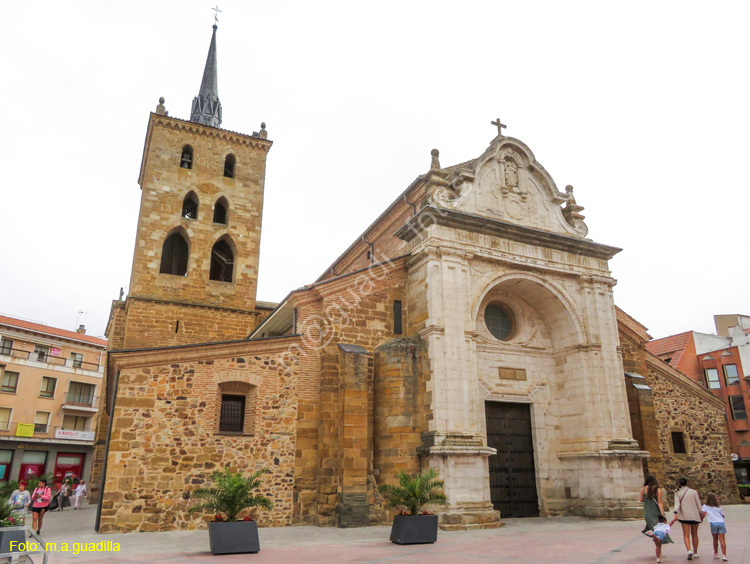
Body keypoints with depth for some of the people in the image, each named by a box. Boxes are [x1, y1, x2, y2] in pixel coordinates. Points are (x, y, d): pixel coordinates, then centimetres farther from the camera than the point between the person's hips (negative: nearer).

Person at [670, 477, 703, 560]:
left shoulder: (677, 493, 1)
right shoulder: (694, 492, 3)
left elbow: (677, 503, -12)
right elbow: (698, 505, 5)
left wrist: (675, 514, -18)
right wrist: (700, 515, 16)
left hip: (684, 516, -2)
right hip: (695, 516, 2)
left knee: (686, 535, 0)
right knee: (694, 534, 16)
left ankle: (689, 550, -21)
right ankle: (695, 553, 23)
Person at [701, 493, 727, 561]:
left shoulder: (705, 506, 11)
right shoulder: (718, 507, 18)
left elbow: (703, 514, -1)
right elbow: (722, 515, 24)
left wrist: (700, 519, 15)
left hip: (713, 523, -1)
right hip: (721, 522, 1)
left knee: (715, 539, 14)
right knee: (722, 539, -5)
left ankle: (716, 554, 23)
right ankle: (724, 555, -16)